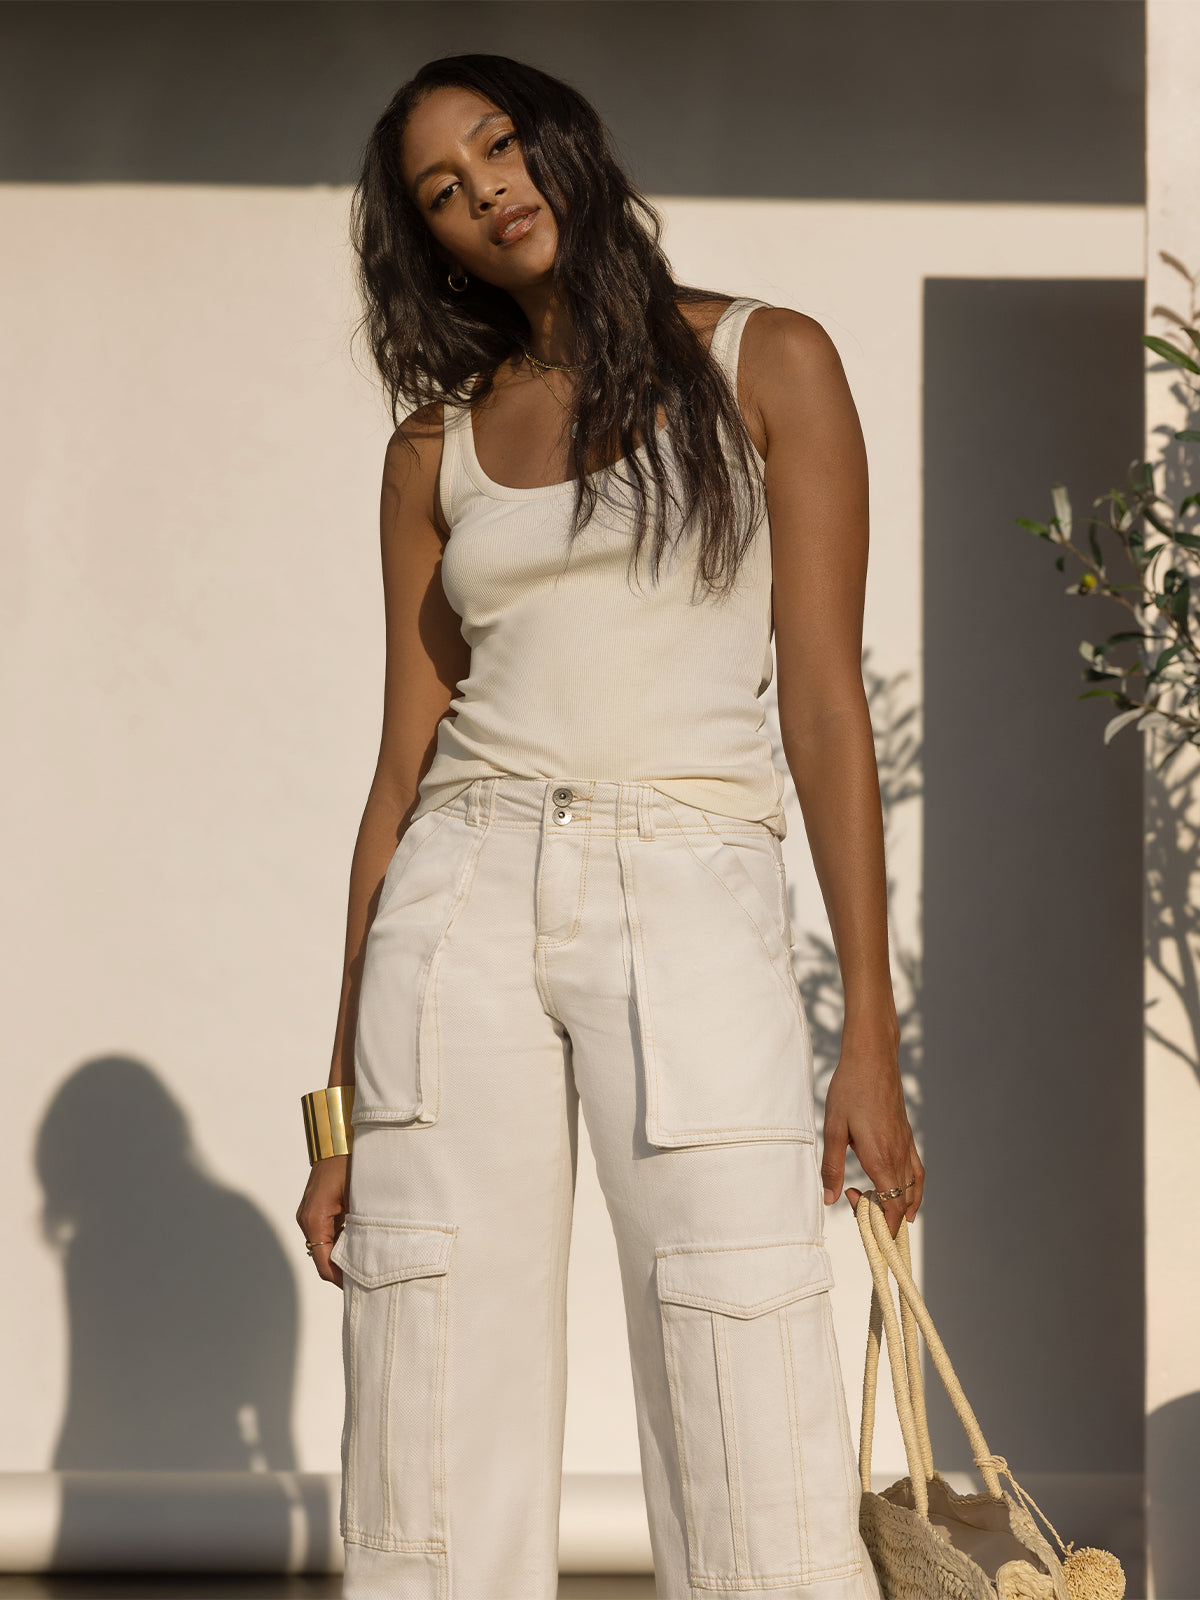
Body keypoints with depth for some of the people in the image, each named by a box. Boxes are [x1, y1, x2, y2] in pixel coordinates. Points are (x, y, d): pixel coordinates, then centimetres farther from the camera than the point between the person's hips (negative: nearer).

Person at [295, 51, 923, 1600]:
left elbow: (825, 700, 0)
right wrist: (341, 1103, 9)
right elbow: (406, 761, 13)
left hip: (691, 906, -3)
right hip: (461, 906, 3)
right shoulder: (437, 443, 14)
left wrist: (871, 1031, -7)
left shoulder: (767, 364, 6)